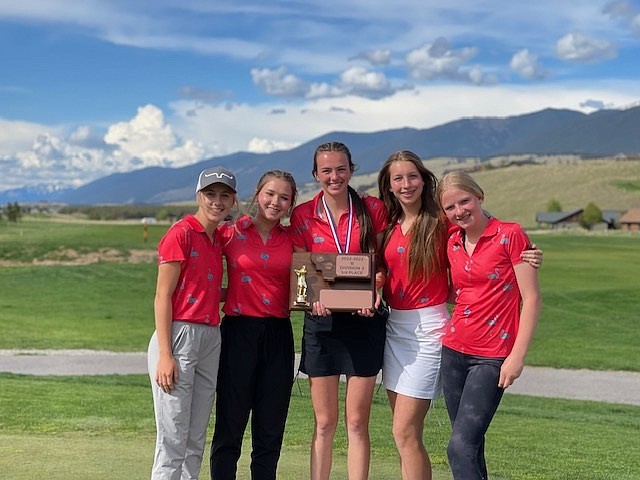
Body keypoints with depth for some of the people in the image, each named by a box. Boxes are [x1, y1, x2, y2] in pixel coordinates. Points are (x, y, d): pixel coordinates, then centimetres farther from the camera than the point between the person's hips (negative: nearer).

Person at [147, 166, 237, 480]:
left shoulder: (218, 240, 16)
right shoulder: (181, 233, -7)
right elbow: (162, 296, -11)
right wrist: (165, 355, -17)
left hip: (211, 338, 8)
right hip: (179, 336, -8)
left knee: (196, 441, 11)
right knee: (173, 441, -5)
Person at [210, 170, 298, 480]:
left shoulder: (292, 239, 9)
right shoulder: (230, 233, 1)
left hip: (278, 335, 3)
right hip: (239, 330, -3)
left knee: (271, 431, 8)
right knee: (230, 427, 2)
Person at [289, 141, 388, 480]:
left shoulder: (372, 209, 0)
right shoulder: (302, 215, 2)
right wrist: (313, 297, -17)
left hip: (363, 321, -1)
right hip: (321, 322, 1)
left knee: (357, 422, 3)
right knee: (324, 423, 7)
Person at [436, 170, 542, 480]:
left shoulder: (510, 235, -8)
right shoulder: (452, 243, 9)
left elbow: (531, 299, -9)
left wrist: (518, 355, -13)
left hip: (492, 357, -6)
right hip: (454, 350, 6)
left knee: (460, 447, -15)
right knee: (470, 445, 10)